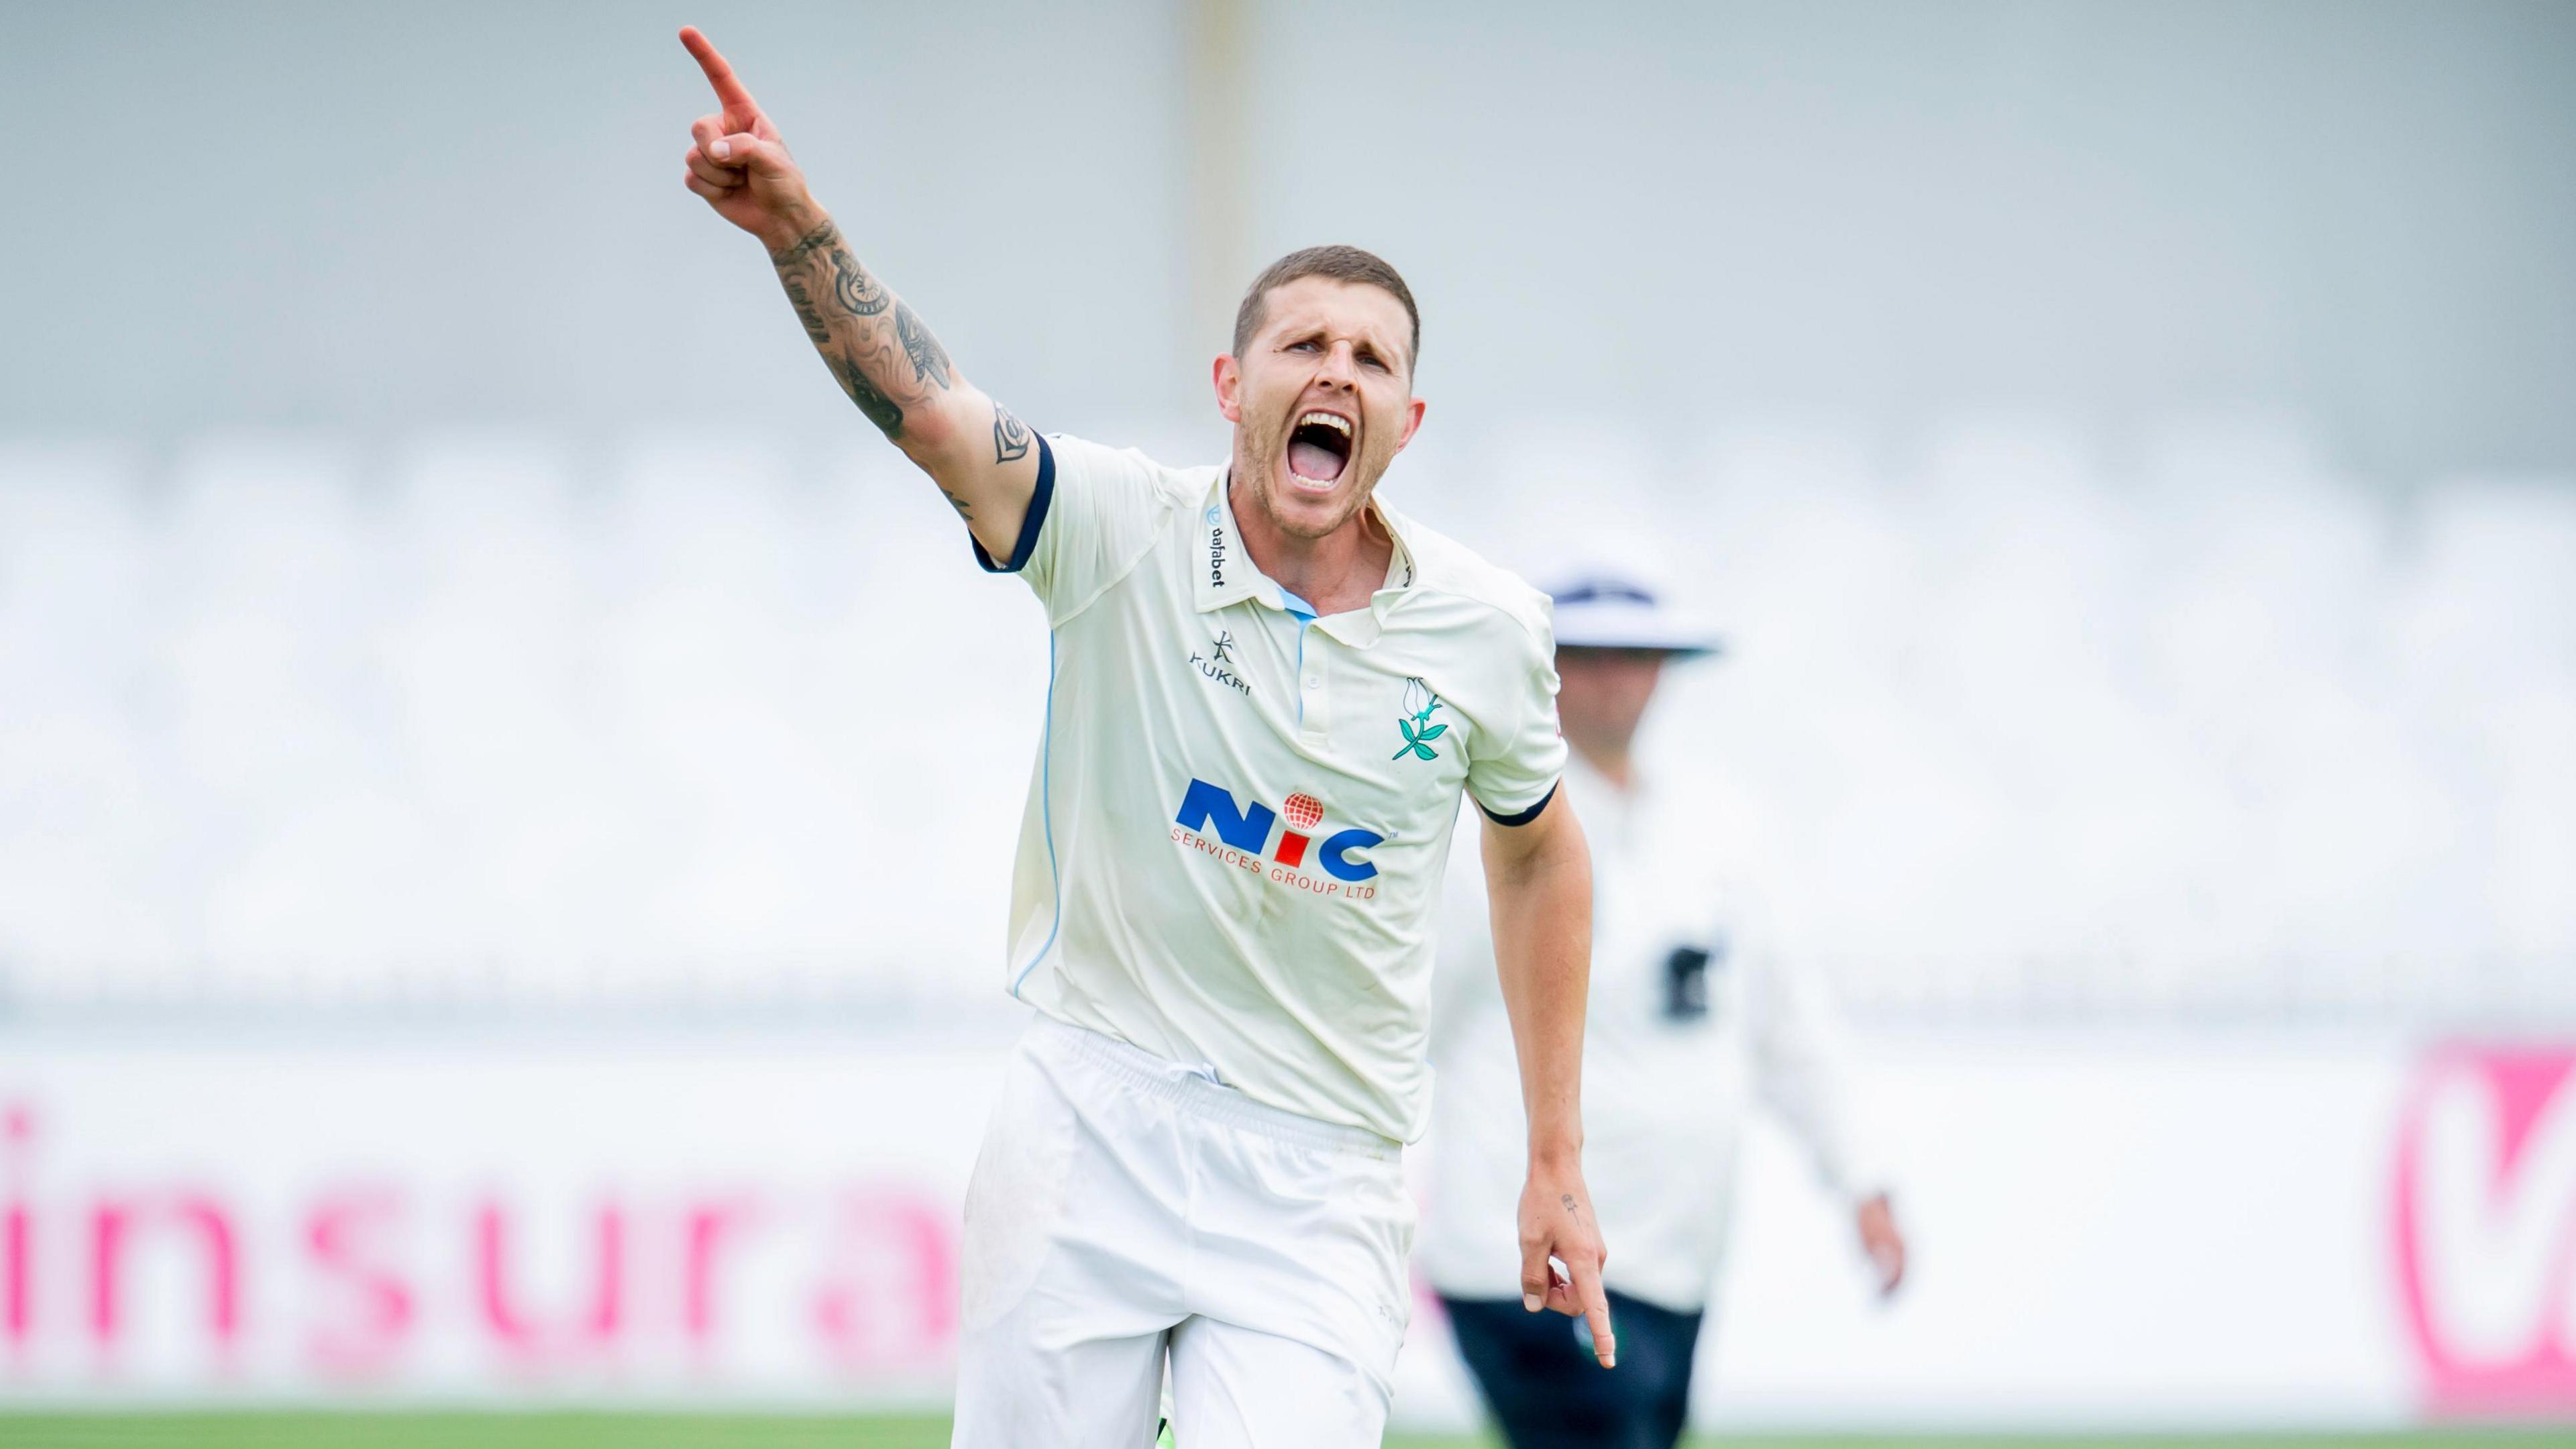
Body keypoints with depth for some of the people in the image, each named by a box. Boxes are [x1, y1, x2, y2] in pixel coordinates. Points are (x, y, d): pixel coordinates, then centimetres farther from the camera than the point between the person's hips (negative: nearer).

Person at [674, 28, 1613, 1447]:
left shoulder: (1484, 629, 0)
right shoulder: (1122, 531, -6)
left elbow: (1537, 851, 17)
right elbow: (929, 408, -24)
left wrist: (1557, 1160, 16)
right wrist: (796, 226, -43)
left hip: (1319, 1183, 0)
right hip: (1091, 1122, 0)